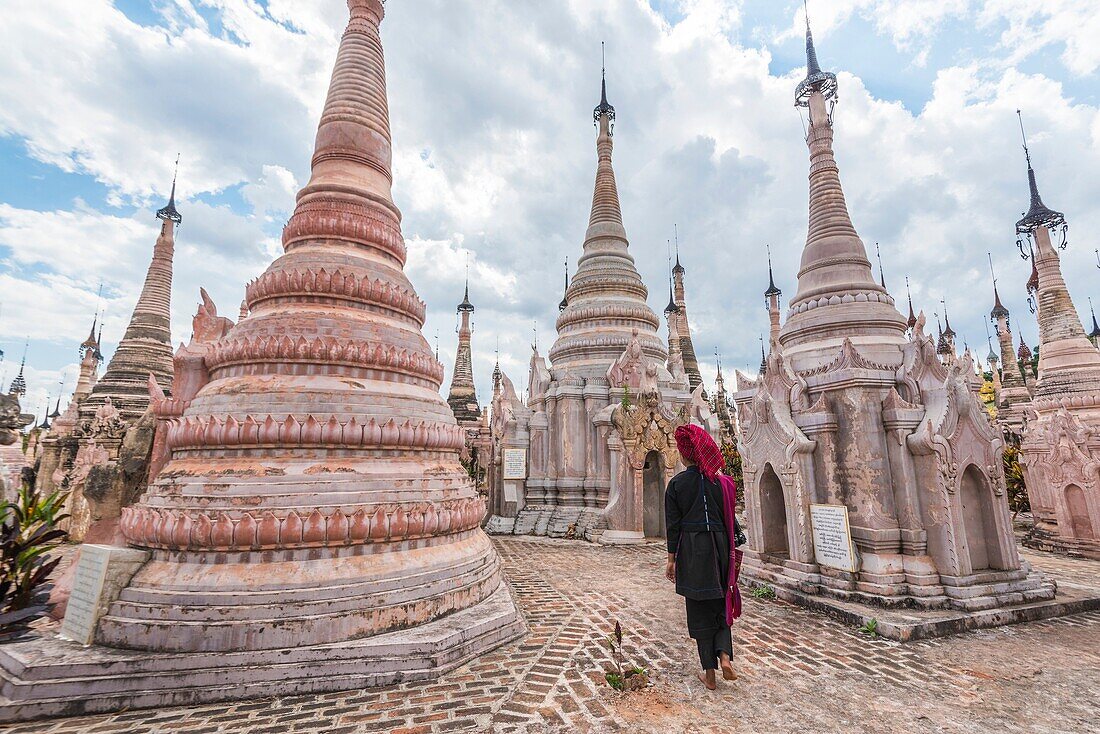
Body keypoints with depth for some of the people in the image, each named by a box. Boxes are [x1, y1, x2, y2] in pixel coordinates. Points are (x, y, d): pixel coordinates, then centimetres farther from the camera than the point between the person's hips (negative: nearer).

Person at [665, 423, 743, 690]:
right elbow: (730, 520, 4)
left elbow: (673, 524, -6)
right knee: (721, 607, 20)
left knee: (700, 612, 9)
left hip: (691, 550, -2)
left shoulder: (676, 483, -7)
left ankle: (710, 674, 17)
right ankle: (725, 656, 3)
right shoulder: (721, 482, -1)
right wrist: (732, 551, 15)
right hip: (718, 546, 3)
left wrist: (671, 559, 1)